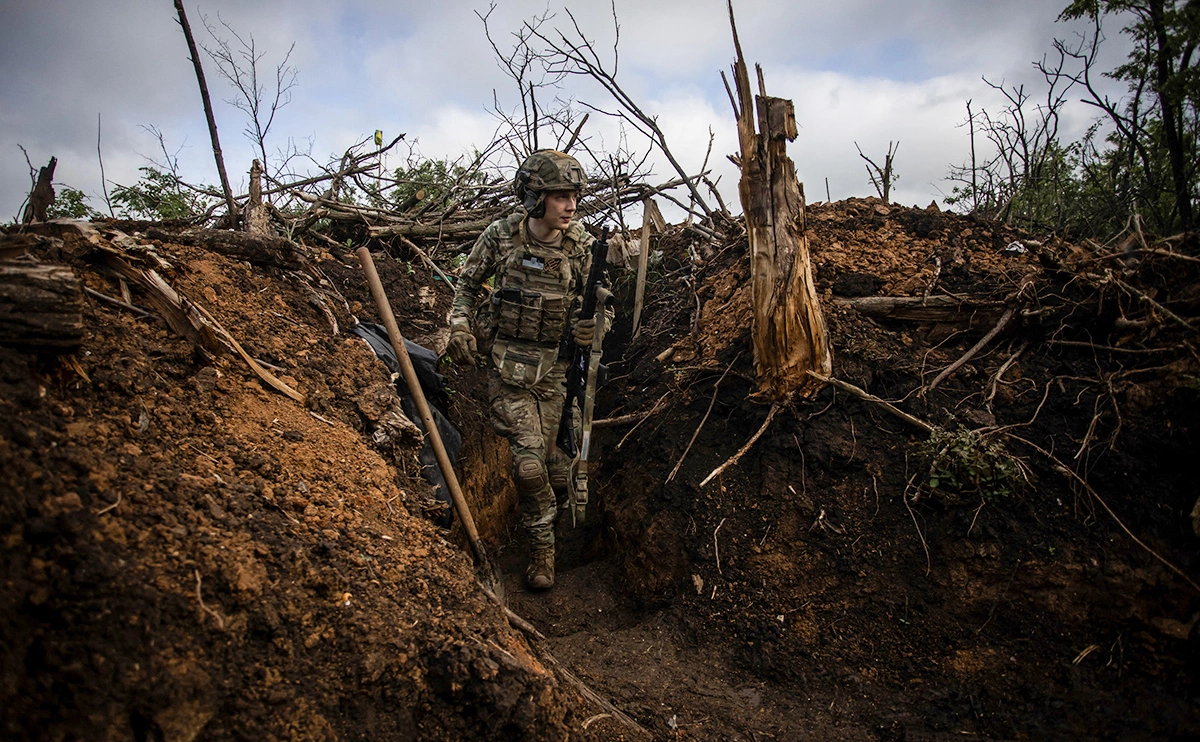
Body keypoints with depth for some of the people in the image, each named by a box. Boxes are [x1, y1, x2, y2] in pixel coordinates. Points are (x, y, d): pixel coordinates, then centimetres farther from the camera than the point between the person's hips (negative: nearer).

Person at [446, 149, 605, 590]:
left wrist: (592, 327, -23)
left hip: (553, 370, 1)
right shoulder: (500, 237, -8)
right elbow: (468, 282, 8)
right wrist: (460, 326, -7)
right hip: (506, 365, -1)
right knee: (529, 459, -8)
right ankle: (542, 548, 14)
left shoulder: (583, 247, -8)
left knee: (546, 453, 8)